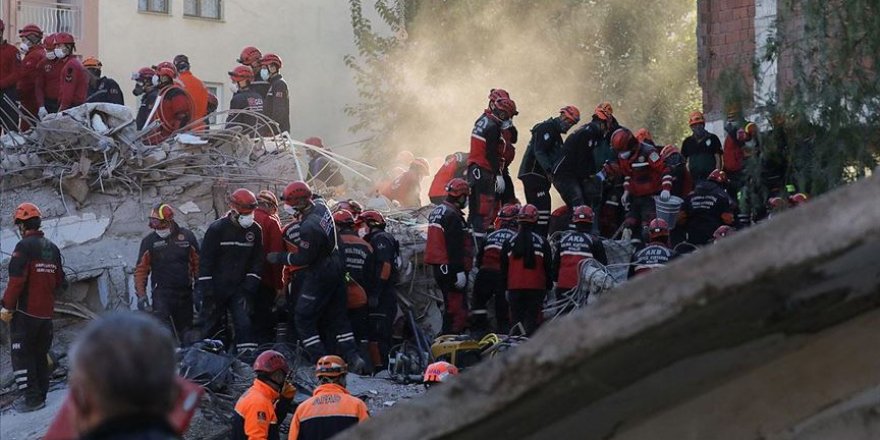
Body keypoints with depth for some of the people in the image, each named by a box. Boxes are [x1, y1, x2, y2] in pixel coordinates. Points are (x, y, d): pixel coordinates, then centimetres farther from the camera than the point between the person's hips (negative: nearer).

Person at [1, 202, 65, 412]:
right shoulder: (52, 248, 10)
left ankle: (32, 397, -5)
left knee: (22, 355, -1)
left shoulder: (25, 246, -14)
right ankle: (40, 395, 19)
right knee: (41, 354, 16)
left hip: (26, 311, -7)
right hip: (46, 312, 7)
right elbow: (59, 281, 15)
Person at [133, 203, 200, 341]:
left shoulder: (187, 236, 3)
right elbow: (141, 269, 3)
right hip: (161, 292, -2)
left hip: (185, 292, 2)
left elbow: (197, 264, 9)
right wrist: (141, 295, -4)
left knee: (185, 330, 9)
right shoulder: (149, 241, 1)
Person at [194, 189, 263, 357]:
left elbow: (257, 261, 7)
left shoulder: (255, 230, 2)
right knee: (209, 326, 5)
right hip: (216, 288, -2)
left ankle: (248, 355, -12)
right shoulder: (217, 229, -10)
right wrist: (206, 291, -12)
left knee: (244, 322, -11)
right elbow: (205, 261, -9)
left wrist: (249, 285, -4)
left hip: (238, 288, 2)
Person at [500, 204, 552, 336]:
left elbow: (503, 267, 8)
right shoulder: (542, 242, -1)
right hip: (536, 288, -1)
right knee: (532, 319, -1)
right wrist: (549, 287, 13)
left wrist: (505, 288, 16)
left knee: (517, 319, 7)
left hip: (515, 287, 1)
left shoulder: (509, 242, 3)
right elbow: (548, 267, 3)